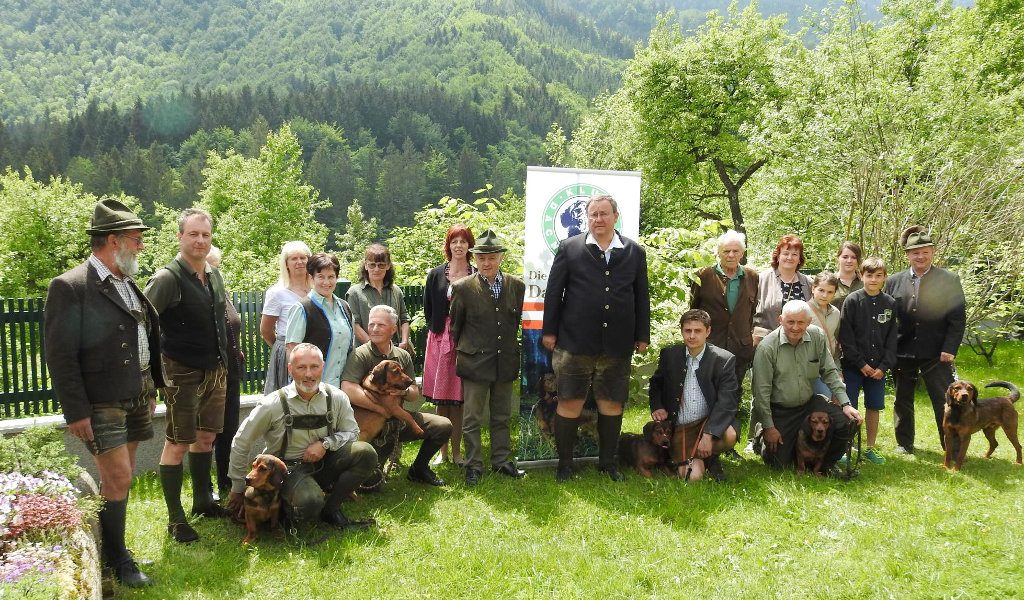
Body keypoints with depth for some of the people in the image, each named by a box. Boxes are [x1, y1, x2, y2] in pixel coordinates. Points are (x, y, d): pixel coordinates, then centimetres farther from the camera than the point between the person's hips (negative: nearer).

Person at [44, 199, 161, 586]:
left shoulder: (129, 285, 9)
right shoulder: (69, 287, -14)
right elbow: (60, 356, -15)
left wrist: (152, 390, 14)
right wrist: (75, 412, -16)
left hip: (136, 398, 7)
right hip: (101, 404, -7)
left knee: (120, 477, 14)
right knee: (118, 478, -4)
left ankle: (108, 546, 28)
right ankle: (116, 560, 14)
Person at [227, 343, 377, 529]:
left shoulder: (336, 397, -6)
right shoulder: (273, 404, -13)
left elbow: (351, 432, 5)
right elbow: (240, 444, -3)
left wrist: (325, 443, -16)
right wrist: (238, 489, 4)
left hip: (323, 462, 4)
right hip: (287, 468, -4)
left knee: (366, 453, -21)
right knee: (310, 503, -35)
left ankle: (331, 510, -6)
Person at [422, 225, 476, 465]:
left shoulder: (477, 276, 1)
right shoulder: (436, 275, 6)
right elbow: (428, 308, 11)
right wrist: (436, 330, 4)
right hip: (440, 339, 1)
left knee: (459, 399, 2)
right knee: (441, 399, 4)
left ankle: (457, 451, 12)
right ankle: (442, 451, 13)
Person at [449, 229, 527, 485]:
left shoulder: (517, 286, 1)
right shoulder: (463, 288, -6)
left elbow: (518, 321, 11)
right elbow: (455, 326, 5)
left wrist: (512, 351, 12)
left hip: (505, 362, 3)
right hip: (475, 362, -3)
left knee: (502, 417, 14)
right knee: (472, 418, 4)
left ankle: (501, 460, 27)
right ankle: (473, 465, 15)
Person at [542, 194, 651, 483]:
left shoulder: (635, 252, 8)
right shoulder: (569, 248, 2)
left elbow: (642, 297, 10)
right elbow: (553, 292, 2)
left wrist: (642, 336, 8)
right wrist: (549, 331, -1)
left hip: (617, 345, 2)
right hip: (575, 343, -2)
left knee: (612, 403, 9)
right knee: (570, 402, 3)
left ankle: (607, 461, 26)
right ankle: (564, 462, 17)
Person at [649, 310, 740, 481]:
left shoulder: (724, 359, -6)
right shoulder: (669, 354, 4)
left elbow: (726, 401, -13)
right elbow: (656, 384, 22)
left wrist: (708, 434, -24)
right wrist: (657, 407, 1)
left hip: (711, 420, -1)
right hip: (681, 427, 1)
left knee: (730, 435, -35)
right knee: (693, 477, -19)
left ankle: (701, 456, -1)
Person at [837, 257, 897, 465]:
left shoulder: (890, 303, 5)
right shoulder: (852, 300, -6)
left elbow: (891, 339, 5)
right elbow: (846, 336, -9)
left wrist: (884, 366, -5)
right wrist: (861, 364, -11)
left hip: (878, 367, 3)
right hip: (853, 365, -3)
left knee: (874, 407, 10)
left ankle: (871, 448, 22)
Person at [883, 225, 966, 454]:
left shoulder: (950, 280, -1)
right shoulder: (894, 282, 4)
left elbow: (958, 319, -3)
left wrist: (949, 349, -11)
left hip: (936, 355, -2)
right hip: (902, 354, 3)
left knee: (945, 401, 1)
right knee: (902, 401, 13)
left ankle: (953, 449, 12)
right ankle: (904, 444, 27)